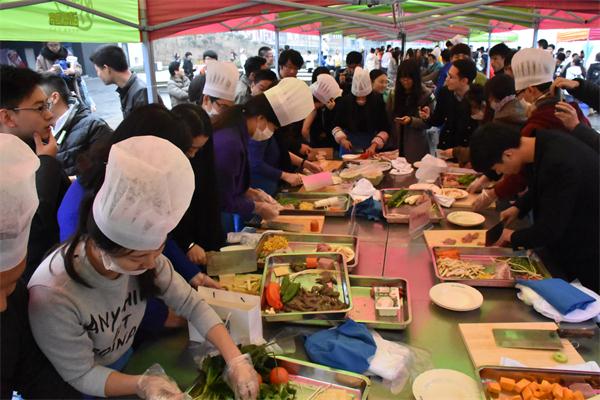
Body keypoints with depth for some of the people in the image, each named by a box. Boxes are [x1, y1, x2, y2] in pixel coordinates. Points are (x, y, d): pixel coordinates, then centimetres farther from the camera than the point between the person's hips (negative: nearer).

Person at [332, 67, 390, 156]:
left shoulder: (377, 101, -7)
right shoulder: (345, 101, -6)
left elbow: (384, 128, -7)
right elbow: (335, 125, 2)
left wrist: (374, 145, -20)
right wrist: (342, 139, -16)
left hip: (370, 149, 0)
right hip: (348, 147, 1)